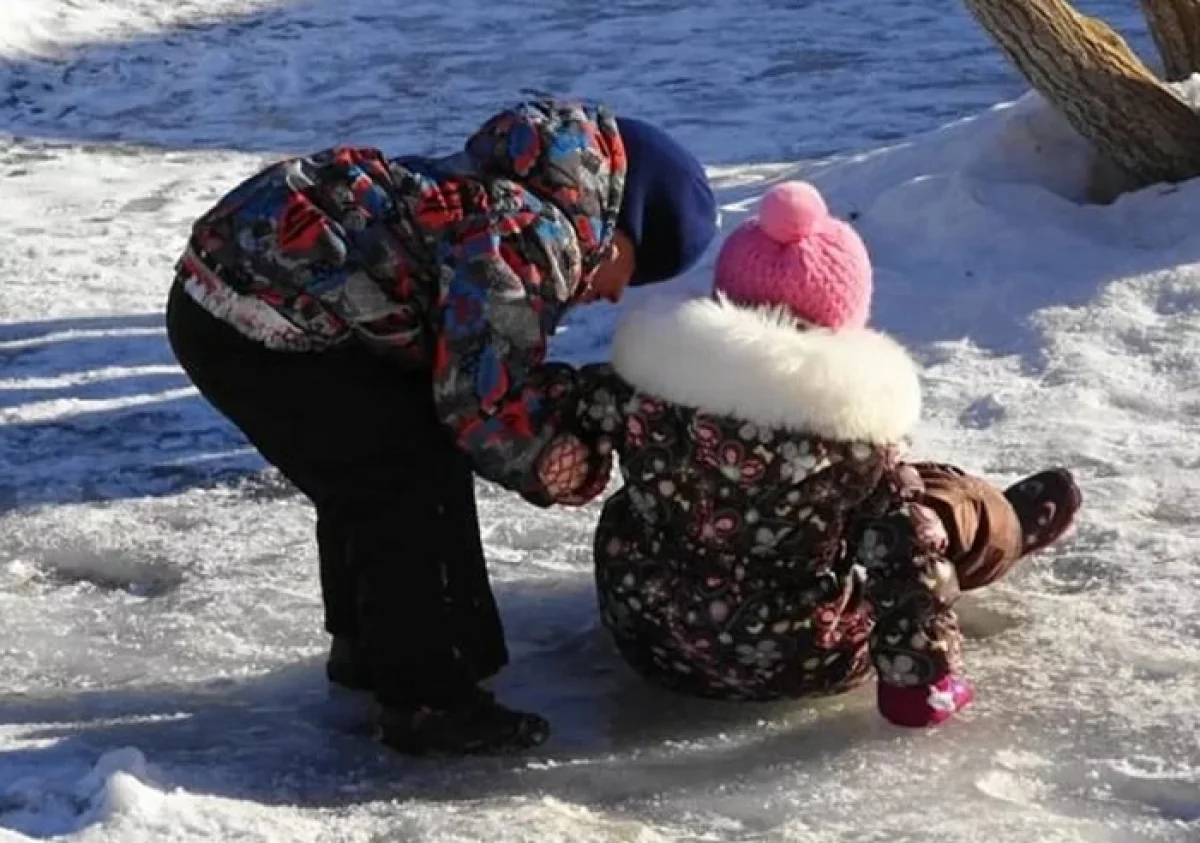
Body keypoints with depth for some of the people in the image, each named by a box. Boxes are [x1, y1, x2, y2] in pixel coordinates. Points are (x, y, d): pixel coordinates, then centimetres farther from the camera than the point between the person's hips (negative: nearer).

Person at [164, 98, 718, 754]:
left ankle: (366, 645, 42)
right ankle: (426, 700, 1)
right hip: (249, 323, -11)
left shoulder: (504, 203, 15)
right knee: (413, 472, -7)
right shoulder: (531, 234, -18)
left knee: (367, 470, 25)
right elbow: (483, 402, -18)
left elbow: (472, 371, 15)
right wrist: (570, 470, -1)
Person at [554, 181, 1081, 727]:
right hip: (792, 663, -5)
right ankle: (1008, 531, 48)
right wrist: (922, 676, -11)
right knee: (936, 504, 15)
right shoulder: (854, 416, -21)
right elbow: (905, 553, -19)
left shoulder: (646, 372, -14)